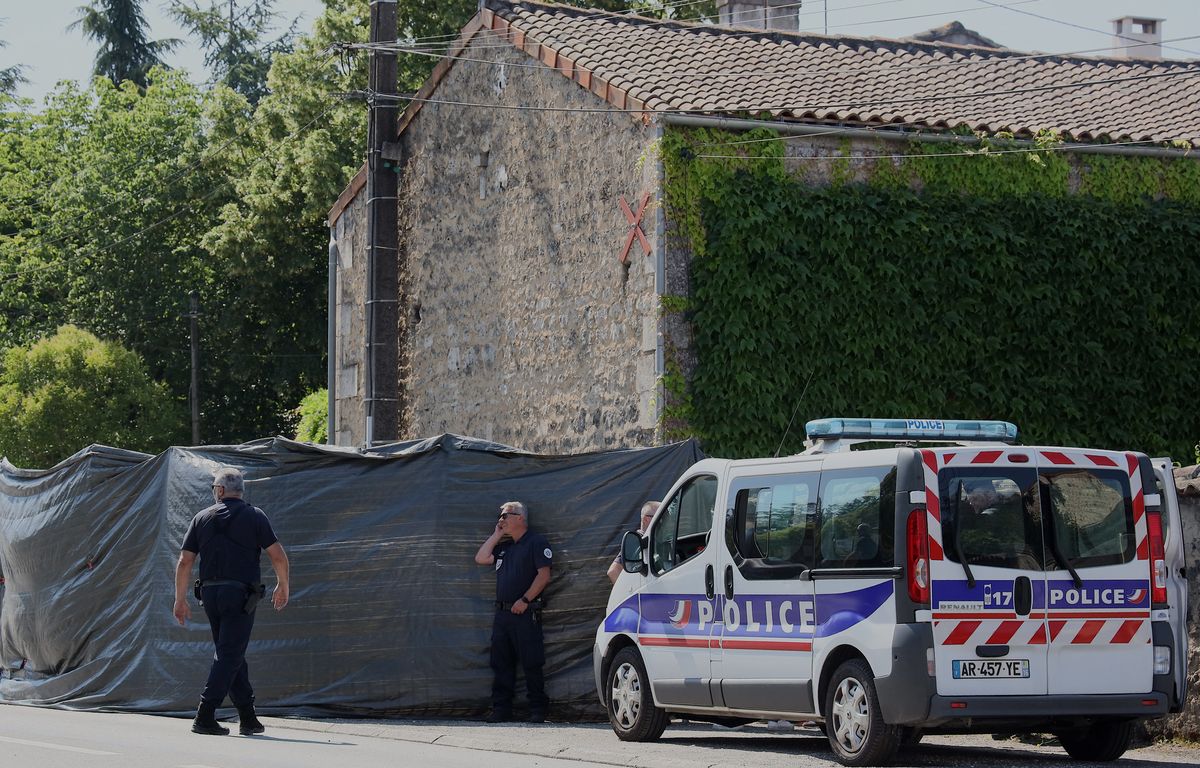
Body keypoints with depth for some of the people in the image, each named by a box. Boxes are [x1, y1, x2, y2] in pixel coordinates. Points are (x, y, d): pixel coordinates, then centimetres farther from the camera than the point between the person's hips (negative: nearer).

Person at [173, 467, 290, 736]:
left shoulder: (202, 518, 8)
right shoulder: (254, 516, 1)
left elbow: (184, 562, 4)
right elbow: (278, 556, -3)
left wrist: (180, 600, 11)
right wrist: (283, 588, 12)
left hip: (210, 593, 4)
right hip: (240, 593, -4)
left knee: (231, 655, 14)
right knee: (230, 655, -4)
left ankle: (248, 716, 14)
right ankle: (205, 717, -14)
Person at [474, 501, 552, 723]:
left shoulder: (536, 542, -3)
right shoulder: (504, 547, 22)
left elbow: (544, 575, -11)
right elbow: (481, 558, 12)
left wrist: (525, 600, -18)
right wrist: (496, 536, 11)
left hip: (525, 613, -8)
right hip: (502, 613, 8)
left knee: (531, 664, -6)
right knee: (501, 663, 6)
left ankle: (537, 709, -3)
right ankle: (501, 709, 9)